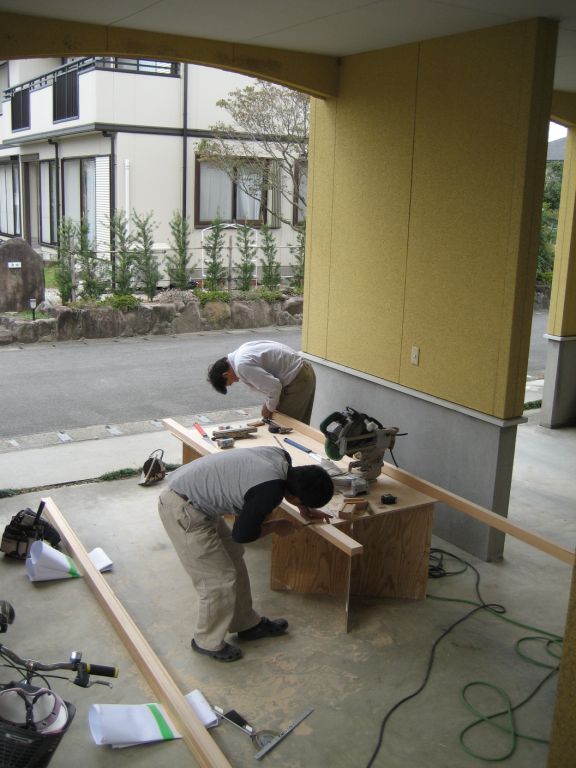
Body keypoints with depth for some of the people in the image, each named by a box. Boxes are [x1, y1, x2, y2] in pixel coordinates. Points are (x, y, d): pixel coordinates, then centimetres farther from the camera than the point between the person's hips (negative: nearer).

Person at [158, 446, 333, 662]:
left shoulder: (283, 457, -4)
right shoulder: (269, 491, -28)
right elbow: (242, 535, -15)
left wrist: (304, 510, 20)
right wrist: (277, 526, 0)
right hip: (182, 511, -9)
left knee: (234, 557, 18)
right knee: (220, 578, 0)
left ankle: (247, 624, 35)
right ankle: (208, 642, 21)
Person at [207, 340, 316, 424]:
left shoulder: (242, 365, -22)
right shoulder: (242, 351, 9)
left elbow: (274, 387, -23)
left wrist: (270, 407, -5)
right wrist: (268, 403, 12)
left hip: (297, 381, -10)